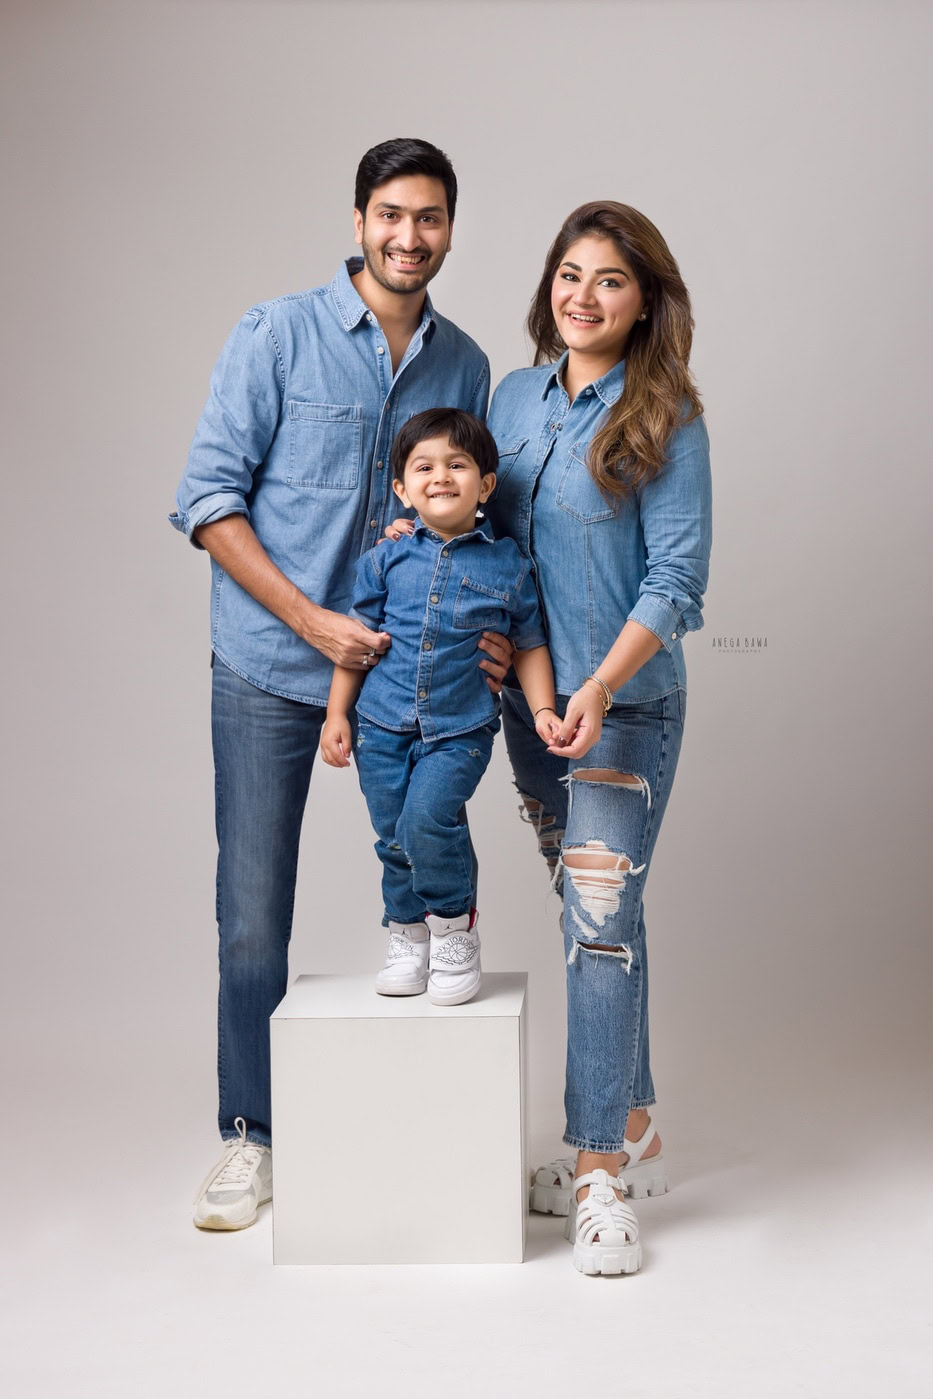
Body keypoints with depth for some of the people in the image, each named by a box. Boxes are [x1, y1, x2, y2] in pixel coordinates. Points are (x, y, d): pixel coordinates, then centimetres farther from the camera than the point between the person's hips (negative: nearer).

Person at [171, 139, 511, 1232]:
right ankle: (250, 1134, 17)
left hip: (406, 666, 4)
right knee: (254, 915, 1)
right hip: (271, 668, -3)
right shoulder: (276, 336, -5)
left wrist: (481, 631, -4)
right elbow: (209, 497, -8)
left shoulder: (463, 364, 7)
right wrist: (314, 621, -16)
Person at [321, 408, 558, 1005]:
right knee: (393, 837, 6)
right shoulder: (386, 558, 4)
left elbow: (529, 645, 9)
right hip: (383, 724, 3)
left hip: (461, 729, -2)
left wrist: (543, 710, -2)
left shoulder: (508, 564, 1)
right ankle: (408, 936, 28)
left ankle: (455, 931, 3)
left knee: (427, 820, -20)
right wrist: (336, 713, 6)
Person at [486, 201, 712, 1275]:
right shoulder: (514, 397, 8)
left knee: (602, 916, -9)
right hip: (527, 696, 6)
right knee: (585, 912, 13)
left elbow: (676, 580, -14)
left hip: (626, 706, -6)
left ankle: (600, 1171, -1)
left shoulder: (666, 421, -9)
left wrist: (601, 685, -26)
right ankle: (629, 1126, 26)